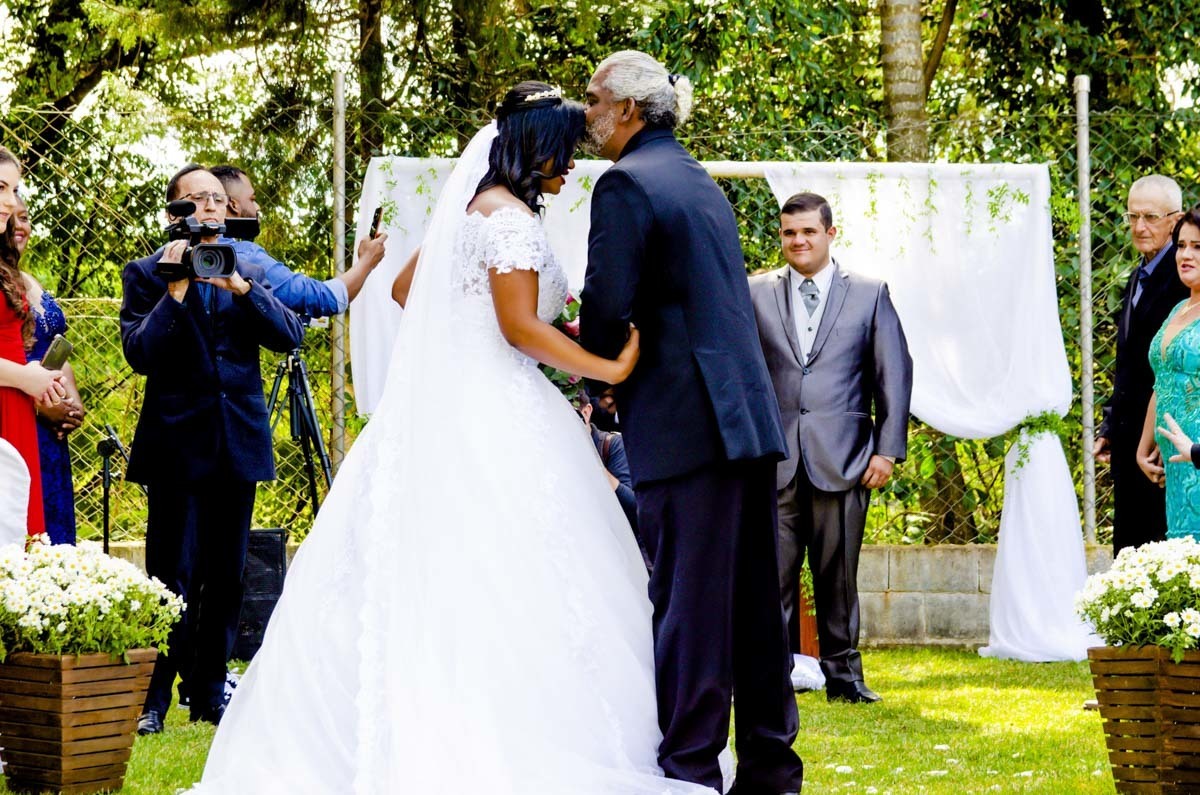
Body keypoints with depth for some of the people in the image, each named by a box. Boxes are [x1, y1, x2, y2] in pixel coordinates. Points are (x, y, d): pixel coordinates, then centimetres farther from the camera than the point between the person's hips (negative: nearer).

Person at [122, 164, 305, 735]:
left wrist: (240, 287, -14)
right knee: (173, 575, -6)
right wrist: (176, 291, -16)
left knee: (226, 577, 7)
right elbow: (139, 353, -10)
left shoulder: (249, 272, 12)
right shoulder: (147, 274, 2)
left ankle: (209, 694, 16)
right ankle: (152, 698, 1)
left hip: (238, 443, 4)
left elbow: (290, 335, -3)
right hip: (178, 444, -4)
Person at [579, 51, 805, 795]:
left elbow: (608, 308, -15)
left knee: (688, 603, -5)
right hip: (752, 417, 8)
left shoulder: (627, 184, -8)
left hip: (687, 426, -8)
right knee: (755, 602, 11)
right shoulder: (702, 182, 18)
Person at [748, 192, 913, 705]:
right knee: (772, 572, -1)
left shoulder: (869, 295, 9)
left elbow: (894, 375, 7)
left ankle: (843, 675, 12)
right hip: (774, 458, 1)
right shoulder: (755, 294, 9)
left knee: (838, 575, 3)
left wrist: (887, 449, 0)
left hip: (842, 459, 0)